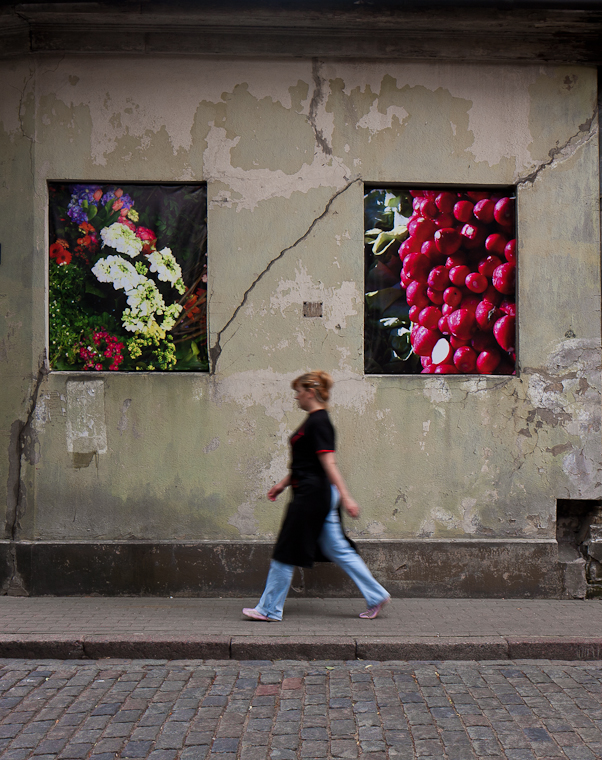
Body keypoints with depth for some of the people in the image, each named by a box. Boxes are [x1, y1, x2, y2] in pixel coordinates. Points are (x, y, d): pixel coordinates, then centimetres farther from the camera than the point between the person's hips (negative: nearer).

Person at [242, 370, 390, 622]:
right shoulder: (314, 420, 15)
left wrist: (345, 497, -25)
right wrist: (282, 484, 26)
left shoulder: (318, 422, -15)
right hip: (317, 495, 10)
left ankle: (269, 609, 12)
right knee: (337, 549, 13)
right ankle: (376, 596, 17)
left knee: (286, 553, 1)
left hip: (311, 496, -10)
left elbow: (329, 462, -23)